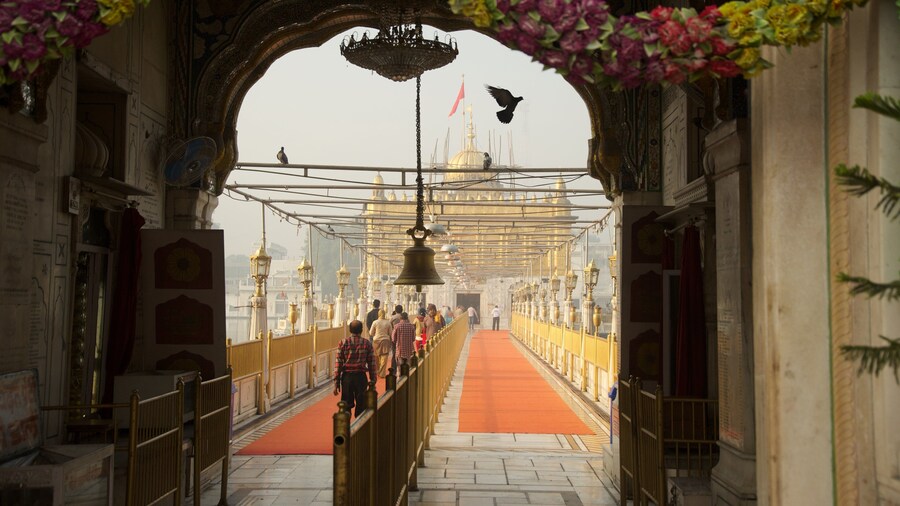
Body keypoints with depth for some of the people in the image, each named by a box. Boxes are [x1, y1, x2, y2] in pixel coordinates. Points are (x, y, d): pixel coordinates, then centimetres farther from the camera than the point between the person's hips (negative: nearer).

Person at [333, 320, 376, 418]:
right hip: (361, 377, 0)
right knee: (361, 407, 9)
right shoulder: (367, 343, -1)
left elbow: (338, 363, -4)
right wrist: (373, 381, 8)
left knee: (346, 406, 9)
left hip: (347, 377, 0)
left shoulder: (343, 343, -3)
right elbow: (371, 363, 0)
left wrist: (336, 383, -1)